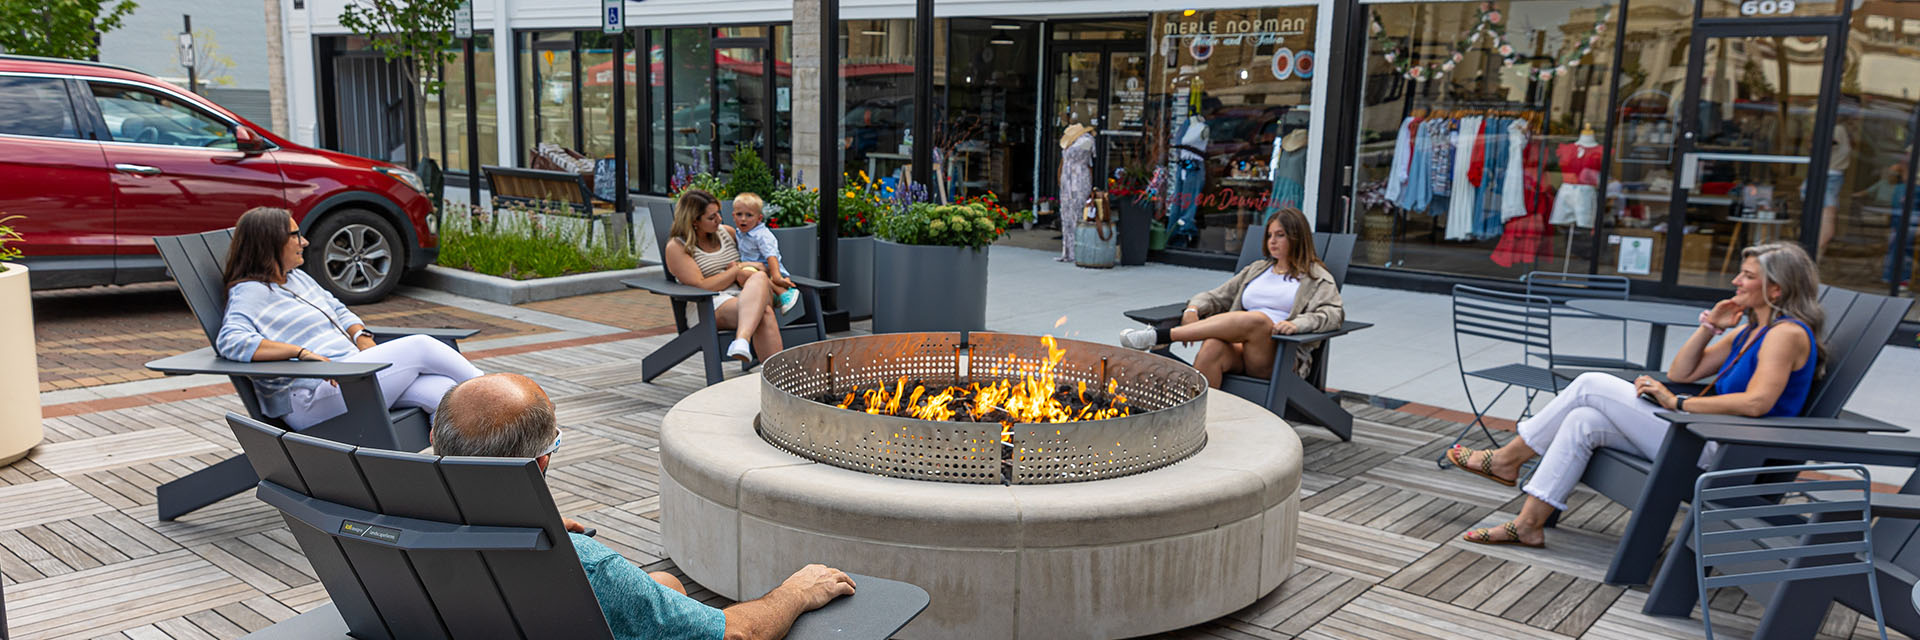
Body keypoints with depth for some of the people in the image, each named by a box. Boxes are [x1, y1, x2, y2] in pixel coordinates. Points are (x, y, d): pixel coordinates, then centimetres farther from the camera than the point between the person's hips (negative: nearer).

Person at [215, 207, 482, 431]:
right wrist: (302, 352, -28)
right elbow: (230, 341, -21)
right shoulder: (249, 293, -5)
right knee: (421, 347, -16)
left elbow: (338, 310, 29)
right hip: (314, 399, -9)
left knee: (443, 390, -17)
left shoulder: (297, 277, 22)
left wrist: (362, 337, 6)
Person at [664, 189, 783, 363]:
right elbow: (700, 287, -8)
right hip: (712, 307, -5)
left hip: (746, 297, 5)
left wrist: (742, 272, 3)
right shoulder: (676, 247, 3)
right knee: (764, 313, -39)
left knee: (759, 277, -37)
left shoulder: (727, 232, 20)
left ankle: (742, 339, -59)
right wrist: (739, 269, -4)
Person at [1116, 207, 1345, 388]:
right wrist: (1193, 309, 1)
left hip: (1279, 357, -4)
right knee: (1212, 347, -34)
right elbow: (1218, 296, 25)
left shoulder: (1316, 277, 15)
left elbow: (1334, 313, -2)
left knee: (1257, 319, -37)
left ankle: (1160, 336, -40)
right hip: (1239, 348, 4)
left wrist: (1298, 324, -22)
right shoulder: (1257, 269, 29)